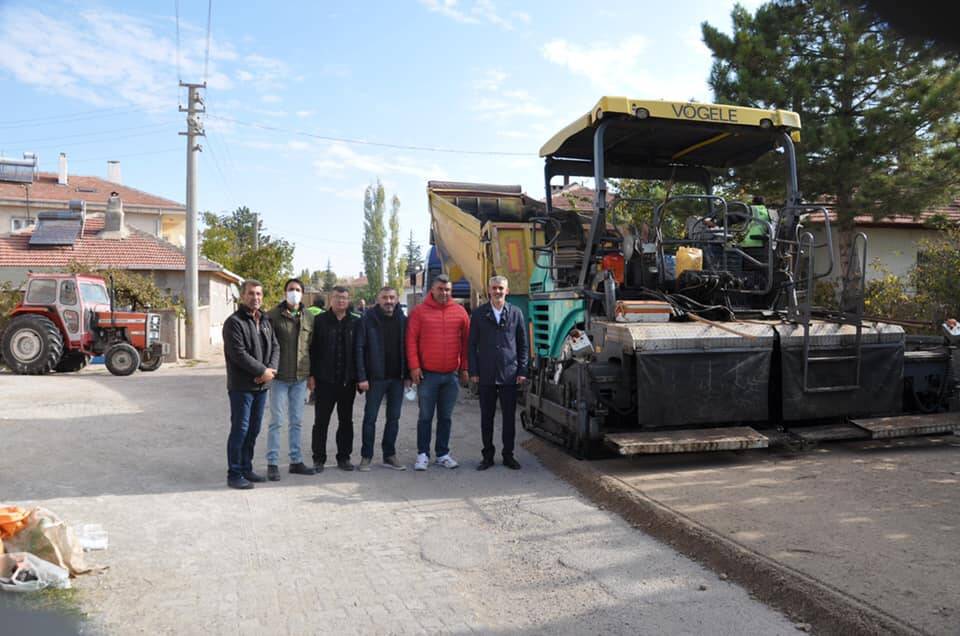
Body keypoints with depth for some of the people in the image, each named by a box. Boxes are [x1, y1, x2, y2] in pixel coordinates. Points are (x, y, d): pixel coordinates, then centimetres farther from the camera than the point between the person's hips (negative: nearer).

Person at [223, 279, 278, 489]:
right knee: (240, 430, -3)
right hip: (241, 386, -7)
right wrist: (263, 371, -16)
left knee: (253, 430, 14)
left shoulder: (265, 321, 14)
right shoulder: (234, 322, -11)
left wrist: (271, 369, -9)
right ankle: (234, 474, 6)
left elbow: (275, 347, 9)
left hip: (261, 385, 7)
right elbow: (239, 354, -18)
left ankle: (246, 469, 26)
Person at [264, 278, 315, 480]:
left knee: (296, 421, 11)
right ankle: (272, 463, 10)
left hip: (300, 378, 4)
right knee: (277, 421, 1)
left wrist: (311, 374, 12)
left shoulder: (309, 318, 8)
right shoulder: (273, 316, -4)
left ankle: (296, 461, 20)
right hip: (279, 377, -4)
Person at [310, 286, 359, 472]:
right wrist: (311, 374, -7)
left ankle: (344, 457, 21)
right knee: (321, 421, 5)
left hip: (348, 380, 2)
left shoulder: (355, 322, 6)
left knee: (346, 420, 10)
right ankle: (318, 459, 15)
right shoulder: (320, 320, 0)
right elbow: (312, 349, -1)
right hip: (325, 380, -2)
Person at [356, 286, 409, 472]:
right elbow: (359, 348, -9)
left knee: (394, 418, 10)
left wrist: (408, 375, 1)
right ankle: (366, 456, 16)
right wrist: (362, 377, -14)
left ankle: (389, 455, 21)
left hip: (397, 378, 3)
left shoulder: (402, 320, 4)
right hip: (375, 378, -3)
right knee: (370, 418, 4)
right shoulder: (368, 319, -7)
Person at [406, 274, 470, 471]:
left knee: (445, 417, 12)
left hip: (452, 375, 2)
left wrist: (464, 367, 4)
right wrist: (414, 366, -9)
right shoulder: (419, 311, -2)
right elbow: (411, 340, -4)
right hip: (427, 374, -2)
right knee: (425, 417, 5)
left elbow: (466, 341, 7)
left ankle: (443, 454, 21)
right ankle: (423, 454, 15)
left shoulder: (459, 312, 5)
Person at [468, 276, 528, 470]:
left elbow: (523, 344, 7)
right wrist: (473, 371, -2)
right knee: (486, 417, 7)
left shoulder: (516, 313, 5)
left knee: (509, 417, 6)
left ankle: (508, 454, 18)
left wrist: (522, 370, 1)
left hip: (509, 374, 0)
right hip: (486, 375, 0)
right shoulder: (479, 313, 4)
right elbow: (472, 344, 5)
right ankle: (488, 455, 18)